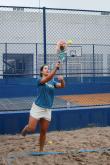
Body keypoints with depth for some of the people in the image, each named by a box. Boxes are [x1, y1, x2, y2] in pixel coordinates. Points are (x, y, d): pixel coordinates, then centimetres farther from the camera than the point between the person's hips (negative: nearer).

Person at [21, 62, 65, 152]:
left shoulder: (53, 82, 8)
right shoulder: (40, 80, -8)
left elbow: (62, 86, -8)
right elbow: (48, 78, -29)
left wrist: (62, 79, -30)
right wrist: (56, 68, -41)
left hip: (47, 110, 4)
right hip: (37, 108, -4)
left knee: (43, 132, 8)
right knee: (31, 129, -6)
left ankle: (41, 150, 23)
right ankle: (26, 129, 30)